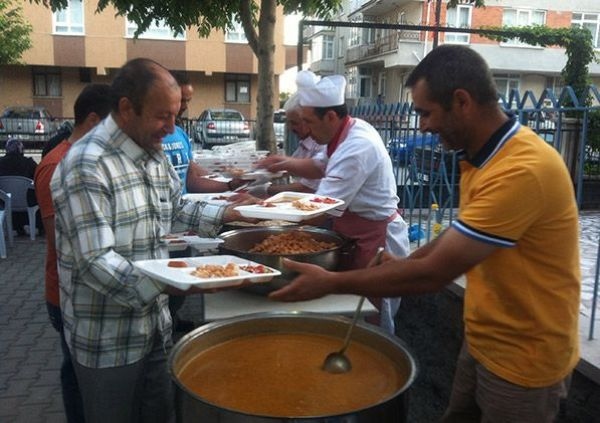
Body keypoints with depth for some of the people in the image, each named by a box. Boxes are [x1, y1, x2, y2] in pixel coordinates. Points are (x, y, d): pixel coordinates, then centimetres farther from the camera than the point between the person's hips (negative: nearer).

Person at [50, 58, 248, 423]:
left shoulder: (155, 153, 6)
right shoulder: (87, 165, -22)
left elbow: (176, 210, 19)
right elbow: (96, 262, -27)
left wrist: (226, 214, 4)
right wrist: (166, 284, -38)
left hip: (155, 325, 8)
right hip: (108, 340, -7)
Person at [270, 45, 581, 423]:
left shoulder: (522, 170, -31)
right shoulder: (485, 154, 1)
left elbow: (434, 274, -30)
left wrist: (331, 283, -21)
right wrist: (406, 263, 2)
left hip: (524, 358, -8)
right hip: (483, 342, 8)